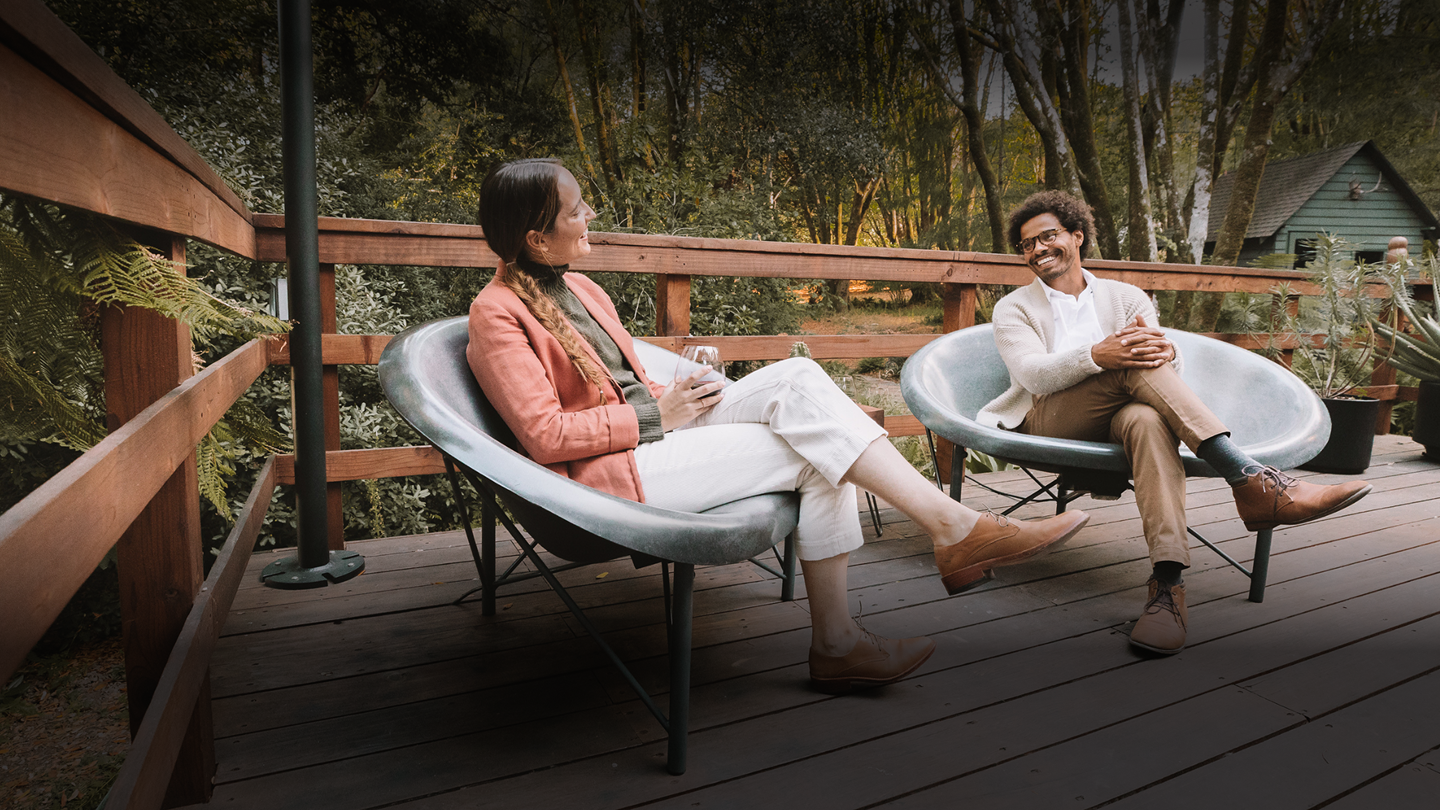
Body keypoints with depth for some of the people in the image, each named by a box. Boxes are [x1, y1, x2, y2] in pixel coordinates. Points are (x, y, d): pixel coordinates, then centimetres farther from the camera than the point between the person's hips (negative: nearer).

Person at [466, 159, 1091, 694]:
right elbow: (545, 435, -15)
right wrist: (659, 415, -13)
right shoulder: (497, 314, -7)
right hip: (610, 472, -8)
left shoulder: (577, 288, 18)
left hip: (653, 425, 8)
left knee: (798, 377, -16)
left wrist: (673, 399, 0)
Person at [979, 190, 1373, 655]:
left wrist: (1161, 352, -22)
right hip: (1048, 422, -2)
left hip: (1120, 418, 2)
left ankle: (1168, 582, -50)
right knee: (1135, 366, -29)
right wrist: (1097, 356, -27)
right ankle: (1250, 481, -36)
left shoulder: (1126, 298, 21)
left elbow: (1173, 365, 5)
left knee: (1147, 419, -36)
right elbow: (1033, 374, -6)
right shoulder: (1014, 308, 15)